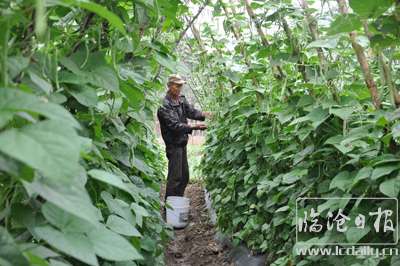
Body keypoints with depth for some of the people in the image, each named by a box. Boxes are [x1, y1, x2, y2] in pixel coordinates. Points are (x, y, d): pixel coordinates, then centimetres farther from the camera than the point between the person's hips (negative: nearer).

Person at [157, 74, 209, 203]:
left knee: (184, 176, 15)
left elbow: (191, 111, 3)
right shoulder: (165, 105, -18)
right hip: (173, 145, -9)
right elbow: (175, 125, -25)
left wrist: (204, 114, -16)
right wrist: (193, 127, -32)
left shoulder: (181, 99, 8)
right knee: (175, 177, -6)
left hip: (182, 143, 9)